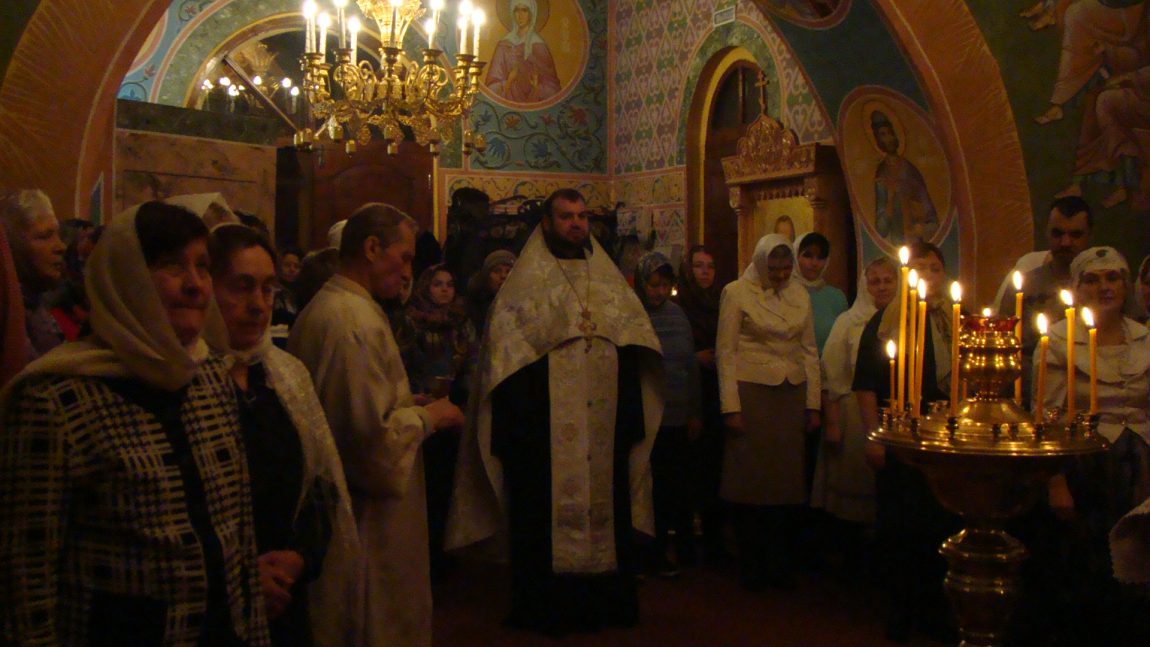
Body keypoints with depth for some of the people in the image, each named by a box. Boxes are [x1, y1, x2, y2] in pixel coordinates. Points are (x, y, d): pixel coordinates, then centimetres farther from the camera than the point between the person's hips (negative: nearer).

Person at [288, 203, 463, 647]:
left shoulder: (322, 309, 11)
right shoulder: (356, 320, -22)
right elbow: (375, 432, -27)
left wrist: (410, 410, 13)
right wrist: (428, 416, -11)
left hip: (338, 504, 10)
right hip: (369, 519, -10)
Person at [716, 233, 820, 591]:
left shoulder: (799, 294, 10)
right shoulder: (736, 292, -3)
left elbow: (810, 351, 12)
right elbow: (725, 351, -5)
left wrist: (813, 404, 7)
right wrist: (730, 407, -10)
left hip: (792, 396, 4)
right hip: (751, 393, -4)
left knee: (789, 481, 6)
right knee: (750, 480, 1)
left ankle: (781, 565, 18)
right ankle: (751, 567, 13)